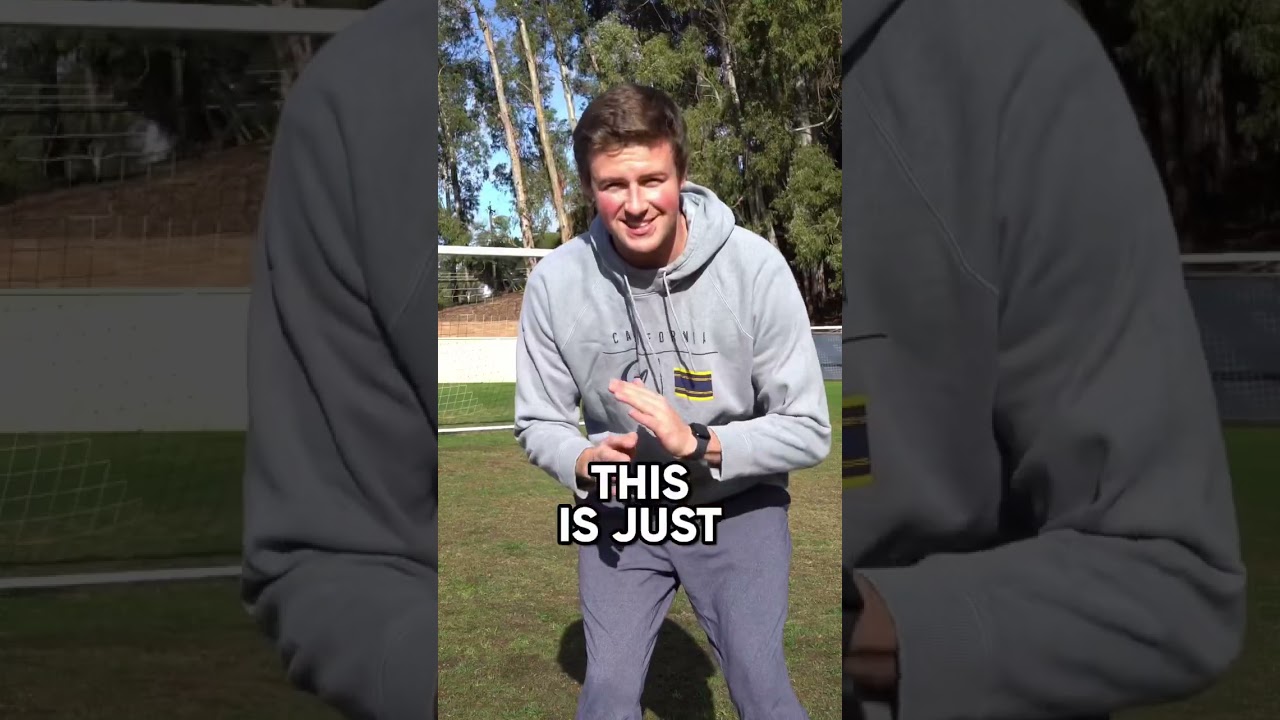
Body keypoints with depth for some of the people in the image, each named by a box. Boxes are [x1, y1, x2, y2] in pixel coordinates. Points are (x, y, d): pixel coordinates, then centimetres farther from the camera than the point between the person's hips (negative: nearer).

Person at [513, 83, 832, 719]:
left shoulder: (755, 267, -24)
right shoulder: (554, 282, -18)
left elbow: (808, 430, -18)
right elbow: (538, 422, -5)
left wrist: (699, 444, -33)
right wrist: (584, 461, -27)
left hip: (737, 505, -1)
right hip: (618, 511, 2)